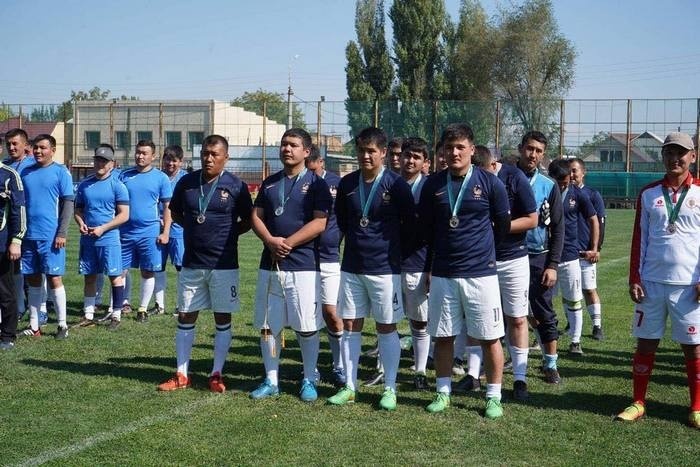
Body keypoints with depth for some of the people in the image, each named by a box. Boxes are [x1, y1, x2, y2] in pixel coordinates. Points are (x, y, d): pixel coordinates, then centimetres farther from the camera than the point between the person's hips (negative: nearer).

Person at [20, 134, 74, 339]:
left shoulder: (60, 172, -1)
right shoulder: (26, 173, 12)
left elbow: (68, 204, -5)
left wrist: (62, 233, -12)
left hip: (50, 236, -5)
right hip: (29, 235, 5)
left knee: (54, 278, -2)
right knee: (33, 280, 9)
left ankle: (62, 324, 6)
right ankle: (33, 325, 15)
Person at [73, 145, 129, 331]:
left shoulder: (117, 185, -5)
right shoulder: (84, 184, 10)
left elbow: (124, 215, -9)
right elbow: (78, 210, 17)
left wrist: (102, 228, -15)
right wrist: (81, 223, -4)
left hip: (109, 239, -5)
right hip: (87, 239, 5)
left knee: (115, 277, 0)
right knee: (89, 277, 10)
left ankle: (116, 315, 8)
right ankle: (88, 315, 18)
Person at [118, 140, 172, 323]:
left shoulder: (160, 178, 1)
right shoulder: (124, 175, 7)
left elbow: (167, 207, 2)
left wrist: (165, 232, -5)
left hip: (149, 233, -2)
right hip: (125, 232, 2)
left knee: (148, 272, 5)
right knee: (120, 271, 3)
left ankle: (143, 309, 16)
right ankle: (120, 304, 13)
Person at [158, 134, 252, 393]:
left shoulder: (236, 186, -5)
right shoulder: (186, 182, 4)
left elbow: (247, 221, 4)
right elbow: (175, 213, 17)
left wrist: (227, 234, -4)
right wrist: (194, 228, 6)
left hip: (224, 265, -3)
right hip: (191, 263, 3)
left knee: (223, 319, 5)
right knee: (185, 317, 7)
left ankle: (216, 375, 16)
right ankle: (182, 375, 16)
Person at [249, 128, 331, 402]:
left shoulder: (316, 184, -2)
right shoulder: (269, 183, 14)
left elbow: (319, 223, -11)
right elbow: (256, 217, 10)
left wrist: (288, 243, -15)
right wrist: (270, 240, -10)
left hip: (303, 266, -5)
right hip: (270, 264, 5)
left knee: (307, 327, 0)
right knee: (268, 326, 8)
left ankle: (309, 381, 14)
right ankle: (271, 381, 19)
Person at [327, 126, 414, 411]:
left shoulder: (396, 185, -8)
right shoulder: (347, 184, 4)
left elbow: (409, 225, -1)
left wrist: (388, 245, 4)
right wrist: (358, 240, 11)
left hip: (384, 268, -4)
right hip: (351, 267, 4)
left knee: (386, 328, 3)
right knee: (350, 326, 7)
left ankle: (390, 389, 12)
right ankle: (349, 387, 16)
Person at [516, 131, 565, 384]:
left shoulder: (549, 186, 2)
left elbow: (557, 229, 4)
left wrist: (553, 265, -4)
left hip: (539, 258, 1)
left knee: (545, 314, 6)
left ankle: (551, 364, 17)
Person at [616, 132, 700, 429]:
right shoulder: (649, 194, 7)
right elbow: (639, 239, 8)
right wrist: (634, 279, 3)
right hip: (652, 282, 2)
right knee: (645, 343, 7)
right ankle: (638, 403, 17)